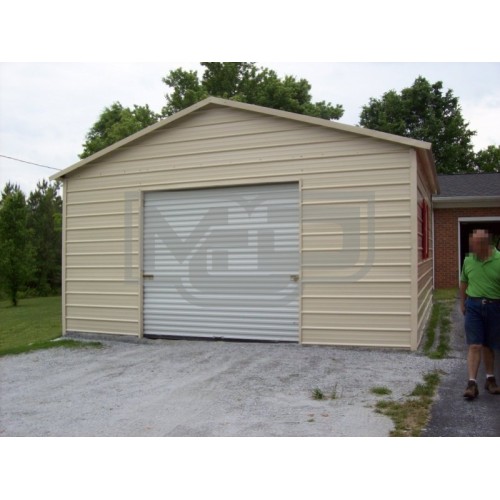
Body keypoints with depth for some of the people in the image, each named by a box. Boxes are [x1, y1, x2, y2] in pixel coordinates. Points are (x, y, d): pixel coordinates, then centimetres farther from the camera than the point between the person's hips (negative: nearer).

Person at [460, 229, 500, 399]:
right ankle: (472, 383, -4)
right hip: (473, 305, 1)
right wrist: (463, 303, 17)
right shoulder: (468, 260, 0)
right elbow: (463, 283, 14)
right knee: (475, 346, -4)